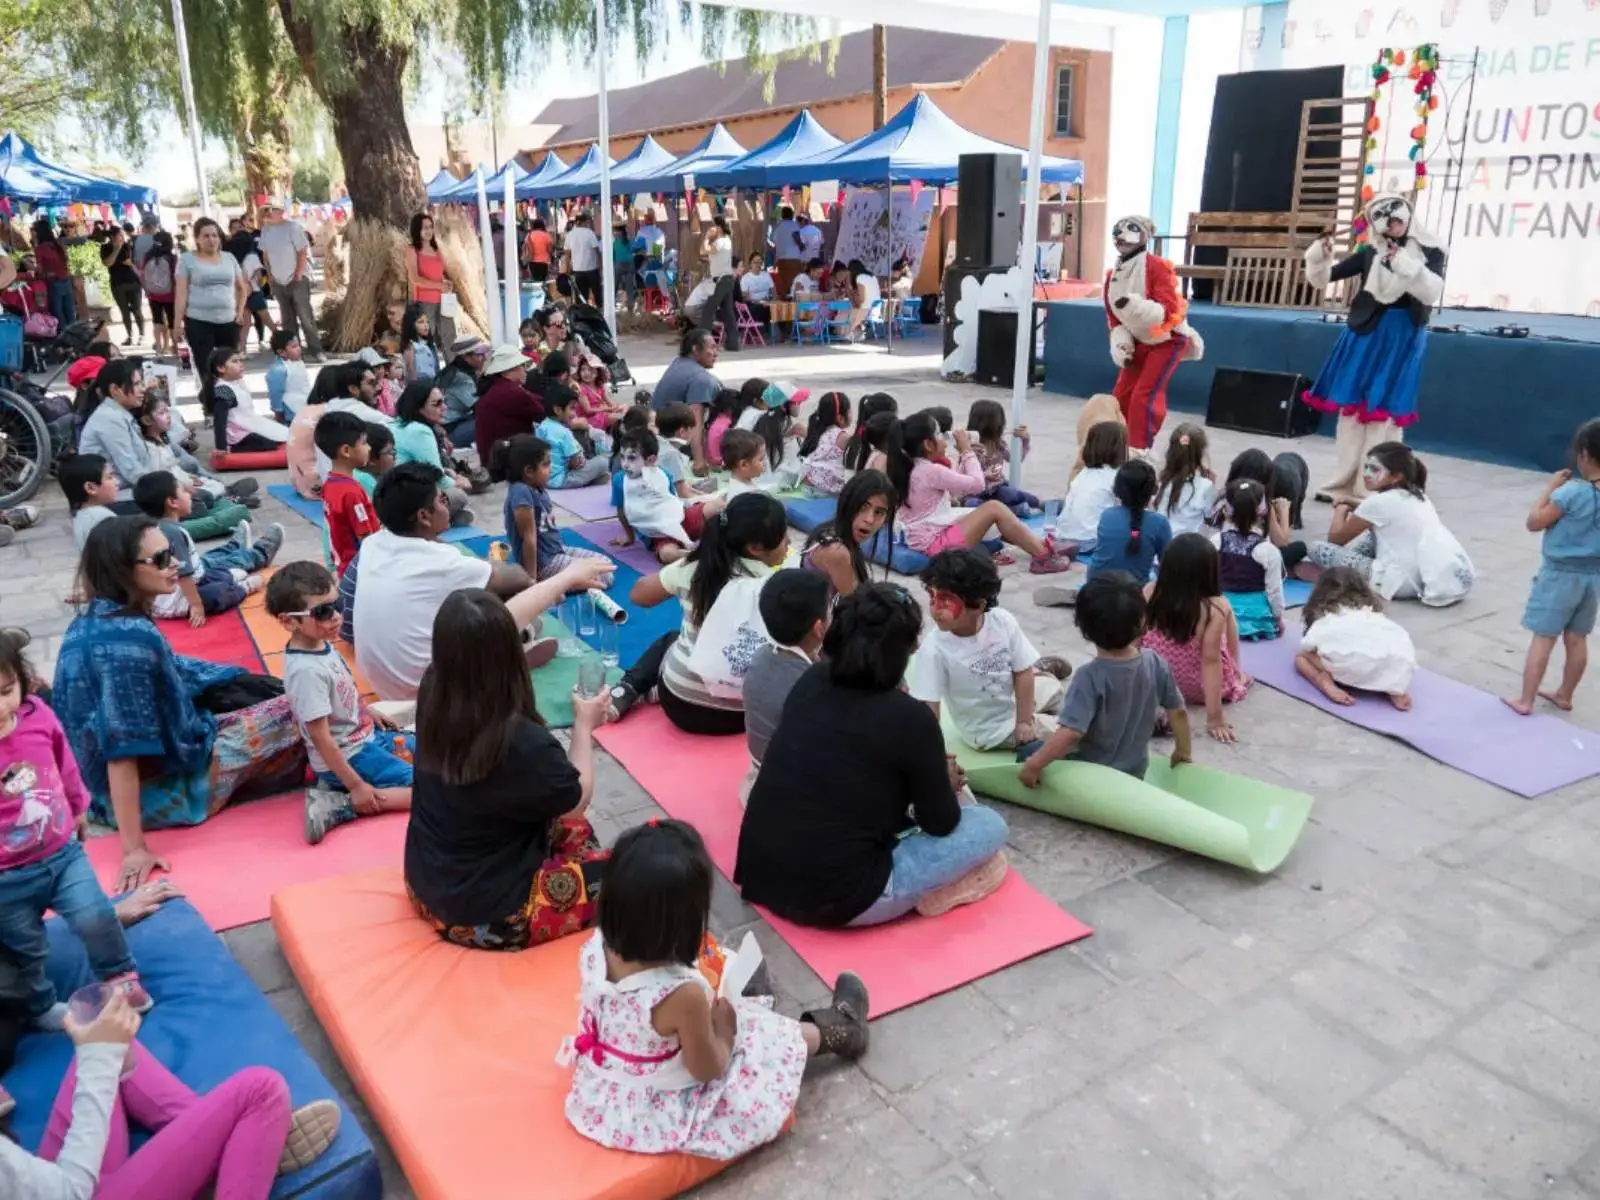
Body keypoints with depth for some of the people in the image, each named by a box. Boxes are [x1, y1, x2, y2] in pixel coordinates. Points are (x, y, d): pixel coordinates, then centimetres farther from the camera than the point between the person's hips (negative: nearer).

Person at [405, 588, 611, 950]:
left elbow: (491, 631, 6)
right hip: (489, 917, -7)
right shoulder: (524, 743, -32)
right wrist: (584, 726, 2)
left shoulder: (431, 694, -15)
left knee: (571, 830, 25)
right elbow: (576, 802, -11)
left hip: (426, 890, 7)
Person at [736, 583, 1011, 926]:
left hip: (758, 876, 6)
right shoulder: (909, 717, -16)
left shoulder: (810, 682, 1)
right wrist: (946, 782, 19)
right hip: (836, 900, -6)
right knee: (989, 825, 6)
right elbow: (940, 823, -2)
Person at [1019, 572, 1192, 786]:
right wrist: (1183, 751, 20)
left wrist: (1034, 765, -23)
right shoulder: (1156, 664, -11)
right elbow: (1179, 712, 3)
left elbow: (1071, 733, -34)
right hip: (1135, 773, 6)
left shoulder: (1090, 676, -27)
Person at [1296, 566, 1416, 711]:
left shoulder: (1324, 618, 25)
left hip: (1352, 667, -3)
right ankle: (1396, 690, 8)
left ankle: (1327, 685, -7)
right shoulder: (1372, 611, 36)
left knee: (1301, 658, 23)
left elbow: (1308, 646, 15)